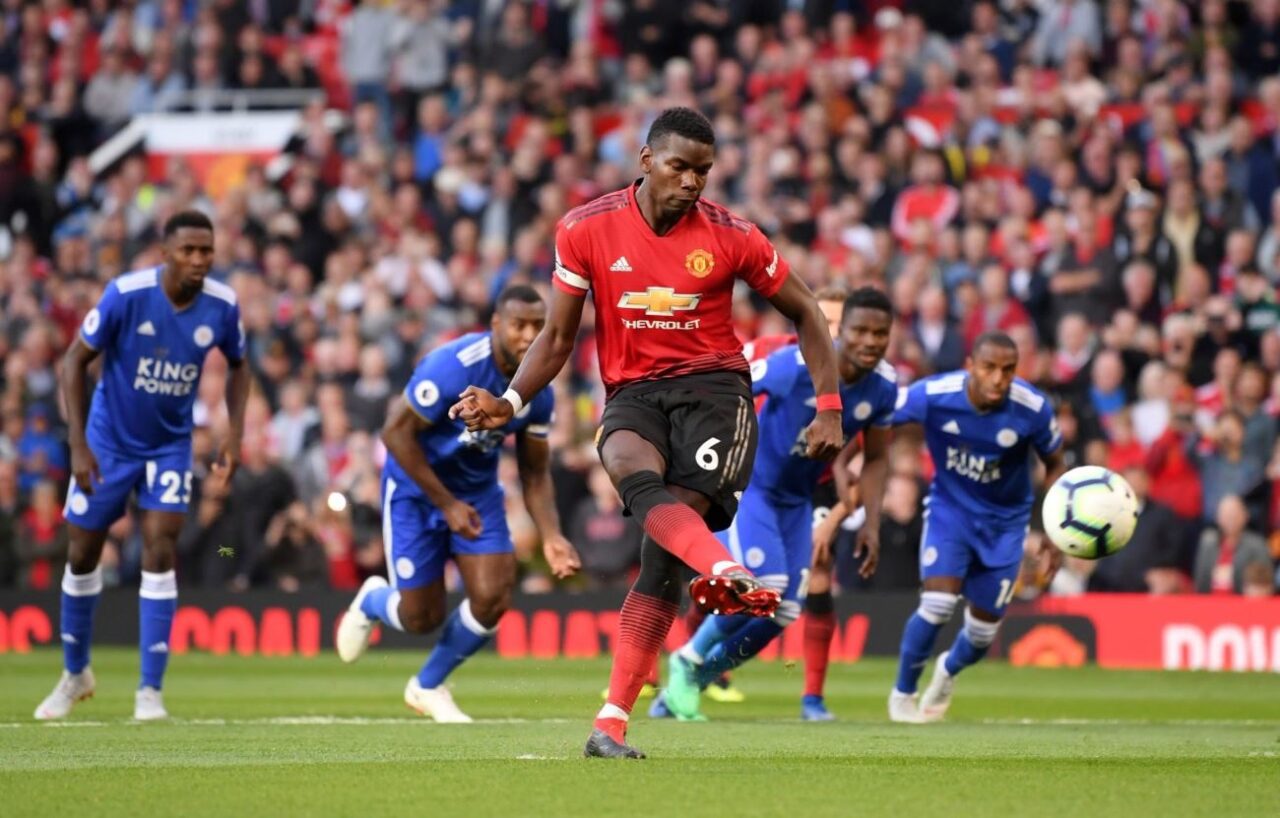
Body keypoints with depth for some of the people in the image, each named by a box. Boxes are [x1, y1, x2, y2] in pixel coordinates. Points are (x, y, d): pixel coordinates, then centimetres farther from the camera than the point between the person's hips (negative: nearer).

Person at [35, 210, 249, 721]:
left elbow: (238, 367, 6)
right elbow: (76, 360, -15)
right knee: (83, 553, 8)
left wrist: (234, 435, -4)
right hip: (109, 442, -1)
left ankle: (150, 691, -8)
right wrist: (77, 443, -20)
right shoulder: (126, 295, -24)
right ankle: (74, 674, 29)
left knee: (160, 550, -13)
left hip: (171, 445, 1)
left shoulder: (222, 306, -14)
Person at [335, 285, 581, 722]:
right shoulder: (453, 367, -29)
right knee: (422, 616, -2)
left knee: (493, 598, -11)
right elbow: (396, 432, -24)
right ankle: (371, 602, 38)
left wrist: (551, 537, -17)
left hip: (477, 489, 5)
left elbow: (535, 473, 0)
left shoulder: (539, 393, -10)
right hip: (416, 487, -5)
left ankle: (427, 686, 17)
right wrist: (446, 504, -23)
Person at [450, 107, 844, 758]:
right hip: (632, 394, 1)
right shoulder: (587, 229, 1)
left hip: (713, 386, -1)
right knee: (634, 471, -37)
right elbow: (558, 337, 9)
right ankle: (729, 573, -60)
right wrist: (509, 402, -6)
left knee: (666, 551, -18)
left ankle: (613, 722, -16)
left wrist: (829, 409, 5)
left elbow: (805, 314, 12)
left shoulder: (730, 236, -1)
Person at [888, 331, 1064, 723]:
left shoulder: (1033, 409, -23)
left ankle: (949, 671, 43)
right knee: (938, 603, -20)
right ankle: (903, 693, 5)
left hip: (1005, 521, 1)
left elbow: (1054, 464, -5)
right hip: (950, 507, -1)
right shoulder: (932, 395, -26)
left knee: (984, 628, 6)